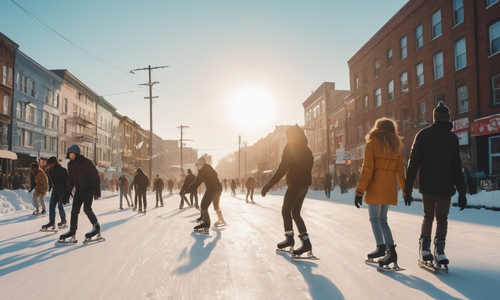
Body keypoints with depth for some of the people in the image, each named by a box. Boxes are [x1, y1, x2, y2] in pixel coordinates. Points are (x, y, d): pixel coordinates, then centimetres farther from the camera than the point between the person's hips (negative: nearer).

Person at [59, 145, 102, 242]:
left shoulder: (86, 162, -16)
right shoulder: (70, 164, 3)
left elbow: (95, 176, -14)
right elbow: (70, 180, 11)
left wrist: (97, 190, -19)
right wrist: (67, 193, 6)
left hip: (89, 190, -6)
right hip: (78, 191, 6)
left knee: (87, 209, -15)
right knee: (74, 210, 1)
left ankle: (96, 226, 4)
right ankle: (72, 231, 8)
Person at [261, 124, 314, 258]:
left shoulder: (290, 148, -9)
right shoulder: (306, 150, 15)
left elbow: (282, 168, -17)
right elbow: (309, 167, 17)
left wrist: (269, 184, -18)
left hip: (295, 184, -8)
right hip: (305, 184, 8)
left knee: (286, 211, 3)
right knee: (295, 213, 11)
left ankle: (289, 238, 5)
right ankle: (306, 242, 6)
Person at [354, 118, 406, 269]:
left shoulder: (372, 144, -5)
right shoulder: (395, 147, 11)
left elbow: (367, 170, -11)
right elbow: (400, 171, 9)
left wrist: (359, 192, -10)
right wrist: (406, 191, 16)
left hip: (375, 189, -6)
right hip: (390, 190, 6)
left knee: (375, 219, 4)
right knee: (383, 219, 12)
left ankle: (381, 247, -1)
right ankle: (391, 250, 2)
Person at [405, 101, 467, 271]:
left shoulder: (423, 134, 0)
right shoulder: (452, 138, 0)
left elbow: (413, 163, -4)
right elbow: (457, 168, -2)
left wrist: (408, 189, -2)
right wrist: (462, 193, 2)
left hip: (427, 186, 1)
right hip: (445, 187, -1)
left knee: (428, 217, 15)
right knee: (442, 219, 11)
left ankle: (425, 251, 6)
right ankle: (439, 251, -3)